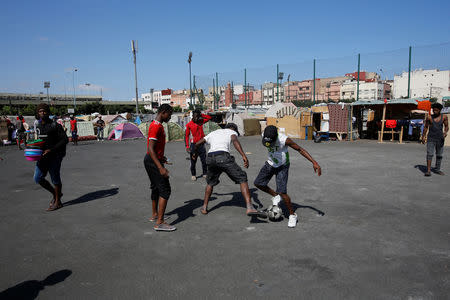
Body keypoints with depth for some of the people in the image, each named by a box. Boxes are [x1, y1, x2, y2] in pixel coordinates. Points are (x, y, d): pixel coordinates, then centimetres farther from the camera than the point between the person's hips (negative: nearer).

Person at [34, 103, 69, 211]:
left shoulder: (55, 126, -10)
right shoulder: (38, 126, 11)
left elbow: (65, 140, -14)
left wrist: (51, 150, -20)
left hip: (54, 156, -7)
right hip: (42, 156, 7)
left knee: (55, 179, 1)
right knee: (38, 178, 5)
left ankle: (58, 202, 15)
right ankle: (55, 193, 26)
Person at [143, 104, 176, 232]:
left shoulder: (157, 125, 13)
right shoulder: (156, 126, -19)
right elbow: (151, 149, -26)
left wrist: (161, 157, 29)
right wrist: (161, 168, -30)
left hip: (151, 160, 11)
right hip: (153, 161, -11)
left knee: (156, 188, 21)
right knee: (165, 190, -9)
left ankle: (155, 215, 35)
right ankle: (159, 222, -8)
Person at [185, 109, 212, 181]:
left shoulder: (201, 122, 7)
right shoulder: (189, 125, -5)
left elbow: (209, 118, 15)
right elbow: (186, 136, -4)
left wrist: (201, 115, 1)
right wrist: (187, 146, -12)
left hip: (201, 144, 3)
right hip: (194, 145, -3)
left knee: (204, 160, 4)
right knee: (193, 161, 3)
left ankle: (205, 173, 17)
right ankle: (193, 175, 17)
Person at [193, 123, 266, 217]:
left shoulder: (213, 133, 33)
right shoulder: (232, 132, 18)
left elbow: (197, 144, 36)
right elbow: (235, 140, -7)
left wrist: (195, 153, 56)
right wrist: (244, 156, -17)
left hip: (210, 158, 5)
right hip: (223, 157, -5)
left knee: (210, 183, 29)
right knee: (242, 179, 1)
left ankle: (204, 207, 31)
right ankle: (249, 208, -12)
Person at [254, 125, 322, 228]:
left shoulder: (284, 140, -32)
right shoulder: (264, 135, -17)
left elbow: (300, 149, -22)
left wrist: (314, 162, -26)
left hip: (282, 166, -6)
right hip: (270, 163, 6)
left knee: (282, 192, -13)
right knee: (258, 183, 3)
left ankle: (292, 215, 8)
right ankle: (275, 196, 27)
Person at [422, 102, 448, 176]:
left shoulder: (444, 117, 0)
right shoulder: (429, 117, -2)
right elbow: (426, 127, 8)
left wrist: (445, 132, -17)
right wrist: (423, 137, 6)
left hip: (440, 139, 2)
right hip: (431, 139, -2)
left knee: (439, 155, 10)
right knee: (430, 154, -11)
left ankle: (437, 169, 24)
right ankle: (428, 171, -14)